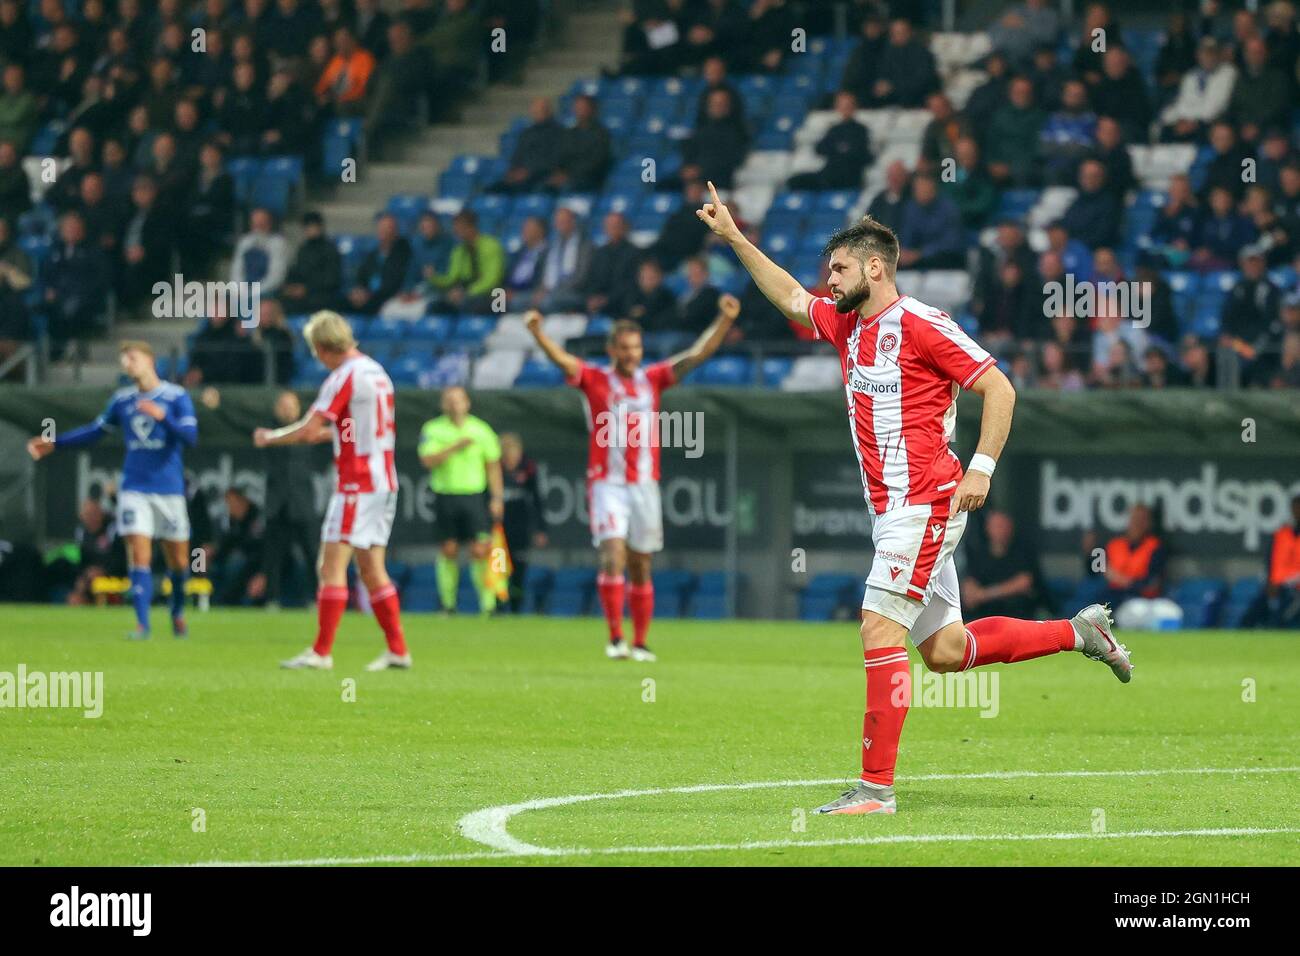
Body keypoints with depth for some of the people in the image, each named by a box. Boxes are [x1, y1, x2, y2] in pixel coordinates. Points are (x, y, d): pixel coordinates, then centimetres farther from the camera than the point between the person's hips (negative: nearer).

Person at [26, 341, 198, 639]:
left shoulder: (177, 397, -4)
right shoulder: (122, 399, 7)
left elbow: (190, 437, -15)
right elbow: (96, 430, 20)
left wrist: (163, 416, -31)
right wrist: (54, 443, 17)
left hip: (169, 490, -2)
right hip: (134, 489, 2)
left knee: (178, 562, 7)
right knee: (139, 556, -13)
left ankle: (178, 612, 33)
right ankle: (142, 623, -12)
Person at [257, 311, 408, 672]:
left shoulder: (344, 377, -14)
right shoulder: (376, 371, 13)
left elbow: (308, 431, -17)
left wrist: (269, 437, -2)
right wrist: (325, 433, 31)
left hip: (357, 483, -9)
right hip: (383, 481, 9)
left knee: (332, 564, -8)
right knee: (371, 568, 12)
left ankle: (321, 652, -11)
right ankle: (397, 650, 12)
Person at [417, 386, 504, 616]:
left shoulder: (481, 429, 6)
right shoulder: (433, 429, 2)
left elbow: (493, 465, 11)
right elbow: (428, 460, -11)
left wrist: (497, 497, 4)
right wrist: (456, 446, -19)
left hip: (473, 495, 0)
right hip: (445, 496, 0)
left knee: (480, 551, -9)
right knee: (448, 551, 4)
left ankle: (488, 603, -5)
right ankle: (448, 603, 13)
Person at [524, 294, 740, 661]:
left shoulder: (652, 379, 9)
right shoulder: (595, 380, 1)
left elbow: (698, 354, 6)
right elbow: (561, 358, -15)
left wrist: (724, 320, -5)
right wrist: (537, 332, -33)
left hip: (644, 484, 3)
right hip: (607, 483, -3)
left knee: (641, 567, 7)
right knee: (613, 555, -18)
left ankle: (640, 643, 15)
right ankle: (615, 638, -18)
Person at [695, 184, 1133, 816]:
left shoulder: (918, 324, -10)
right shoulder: (846, 325, 14)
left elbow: (999, 388, -10)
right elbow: (790, 297, 31)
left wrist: (982, 468, -17)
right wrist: (733, 236, 26)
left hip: (923, 502, -9)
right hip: (893, 509, 9)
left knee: (880, 629, -14)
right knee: (945, 650, 10)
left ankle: (876, 786, -14)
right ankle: (1079, 632, 24)